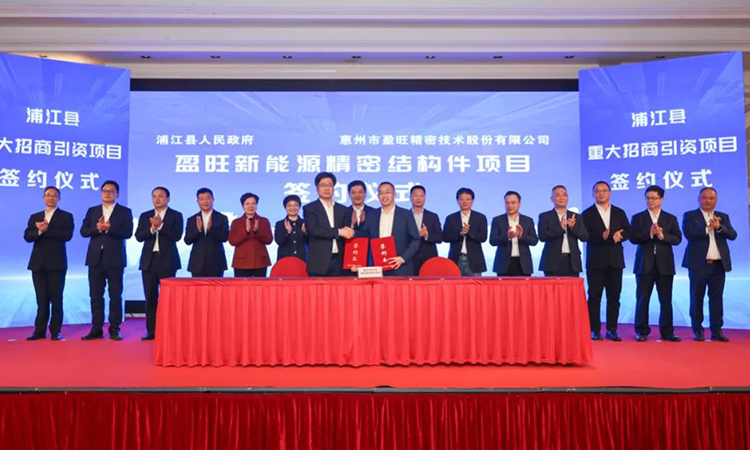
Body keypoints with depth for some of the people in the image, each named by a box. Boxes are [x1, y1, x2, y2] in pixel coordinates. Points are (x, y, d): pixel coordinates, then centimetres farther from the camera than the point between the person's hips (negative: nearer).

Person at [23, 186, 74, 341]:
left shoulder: (66, 216, 5)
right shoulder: (35, 217, 16)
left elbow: (67, 235, -11)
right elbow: (27, 236, 2)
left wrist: (47, 229, -16)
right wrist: (39, 231, -17)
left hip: (56, 263, -3)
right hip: (38, 263, 3)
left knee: (56, 298, -1)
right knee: (41, 299, 5)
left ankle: (55, 331, 5)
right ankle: (40, 330, 9)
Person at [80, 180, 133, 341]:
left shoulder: (125, 211, 4)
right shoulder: (92, 211, 13)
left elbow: (127, 233, -8)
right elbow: (83, 231, 3)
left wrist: (109, 228, -19)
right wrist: (97, 228, -15)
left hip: (115, 259, -3)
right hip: (95, 259, 3)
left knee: (115, 296, 1)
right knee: (95, 295, 4)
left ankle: (114, 329, 8)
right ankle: (97, 329, 10)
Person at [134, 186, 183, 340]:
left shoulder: (176, 215, 2)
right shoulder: (145, 216, 12)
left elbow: (177, 236, -10)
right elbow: (139, 236, 1)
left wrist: (161, 226, -16)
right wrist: (152, 229, -15)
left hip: (167, 261, -3)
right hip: (149, 260, 3)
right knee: (150, 297, 5)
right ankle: (151, 331, 10)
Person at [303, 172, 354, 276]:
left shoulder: (342, 209, 15)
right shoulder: (309, 208, 3)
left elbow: (347, 233, 14)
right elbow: (313, 230, -11)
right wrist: (338, 232, -11)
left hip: (338, 261, 3)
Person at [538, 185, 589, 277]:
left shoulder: (576, 217, 15)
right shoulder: (545, 216, 5)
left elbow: (585, 237, 6)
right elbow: (542, 236, -7)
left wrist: (574, 227, -13)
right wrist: (560, 228, -20)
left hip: (572, 262, 3)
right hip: (553, 262, -3)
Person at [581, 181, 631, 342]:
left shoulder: (619, 213, 13)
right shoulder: (587, 214, 3)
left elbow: (628, 231, 3)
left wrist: (619, 236, -18)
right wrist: (601, 236, -25)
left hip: (615, 260, 3)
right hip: (595, 261, -3)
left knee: (614, 297, 5)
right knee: (594, 297, 0)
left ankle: (612, 330, 12)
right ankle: (595, 330, 6)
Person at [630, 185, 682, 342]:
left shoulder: (671, 218, 10)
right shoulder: (638, 218, 6)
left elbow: (677, 239, -1)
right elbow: (633, 238, -6)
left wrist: (662, 235, -17)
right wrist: (649, 233, -20)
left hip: (665, 264, 1)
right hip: (644, 264, -1)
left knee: (666, 300, 3)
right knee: (642, 300, 1)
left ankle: (667, 332, 11)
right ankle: (641, 332, 8)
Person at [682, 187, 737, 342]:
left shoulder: (723, 217, 13)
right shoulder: (690, 216, 2)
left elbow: (732, 235, -1)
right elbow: (689, 234, -13)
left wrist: (719, 227, -17)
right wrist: (708, 228, -17)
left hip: (719, 264, 3)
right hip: (698, 264, -3)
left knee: (716, 298, 4)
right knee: (697, 298, 3)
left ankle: (716, 331, 9)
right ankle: (698, 330, 11)